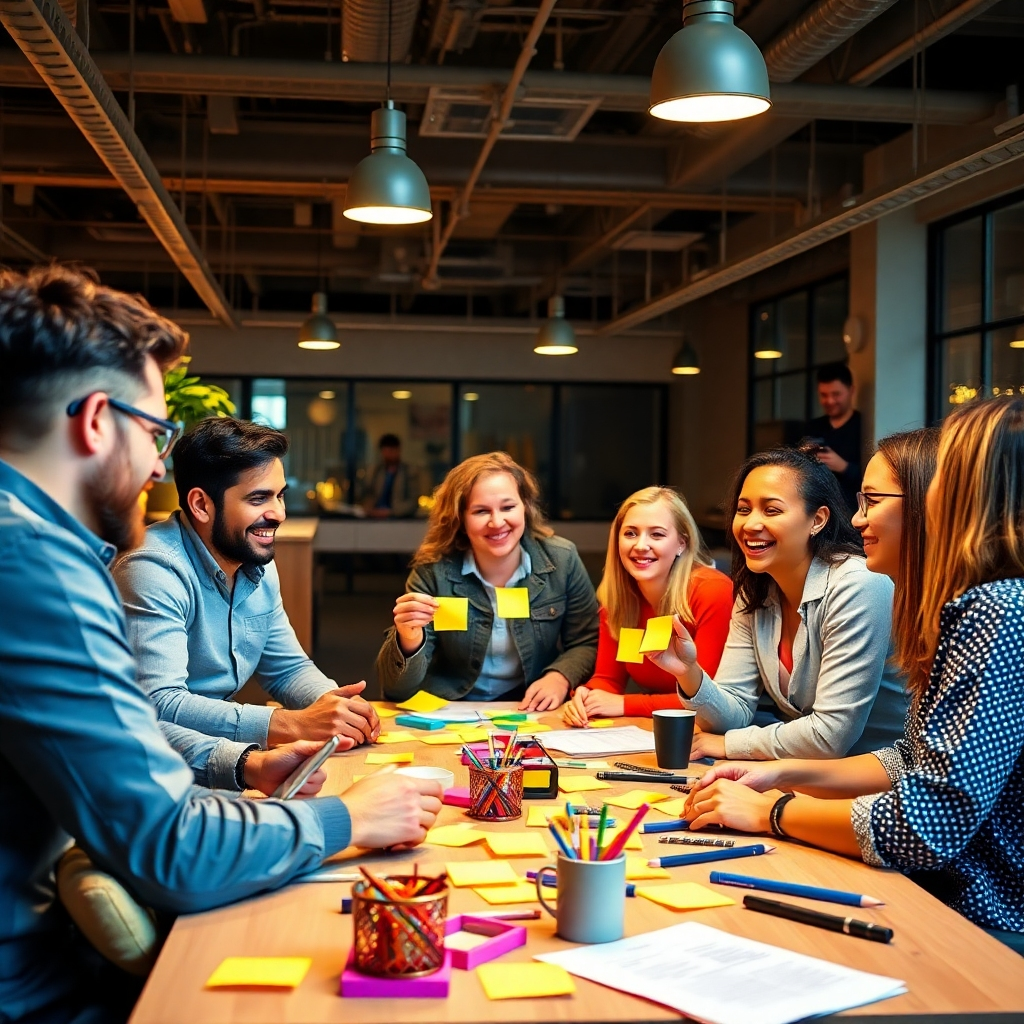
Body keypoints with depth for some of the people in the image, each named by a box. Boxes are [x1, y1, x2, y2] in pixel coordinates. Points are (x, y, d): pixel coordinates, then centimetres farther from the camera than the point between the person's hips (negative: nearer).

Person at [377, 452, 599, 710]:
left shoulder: (561, 560, -7)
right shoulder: (433, 571, -12)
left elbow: (588, 644, 4)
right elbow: (397, 688, -12)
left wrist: (560, 677, -17)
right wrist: (409, 642, -33)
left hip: (533, 715, 2)